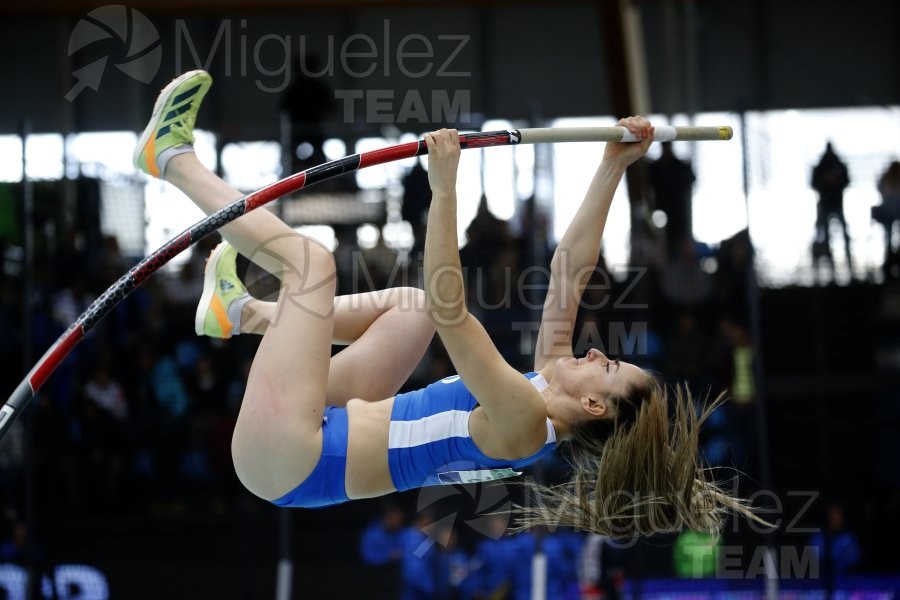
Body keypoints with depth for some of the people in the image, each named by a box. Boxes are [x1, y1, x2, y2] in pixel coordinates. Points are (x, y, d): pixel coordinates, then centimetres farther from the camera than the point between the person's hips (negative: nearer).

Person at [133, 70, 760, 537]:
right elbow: (571, 271, 6)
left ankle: (173, 158, 6)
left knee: (310, 259, -12)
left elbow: (450, 310, -33)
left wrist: (445, 186, -38)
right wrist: (613, 167, 3)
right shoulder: (545, 396, 1)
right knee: (411, 305, 19)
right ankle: (245, 313, 31)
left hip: (290, 463, -9)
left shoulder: (522, 420, -23)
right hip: (323, 441, 9)